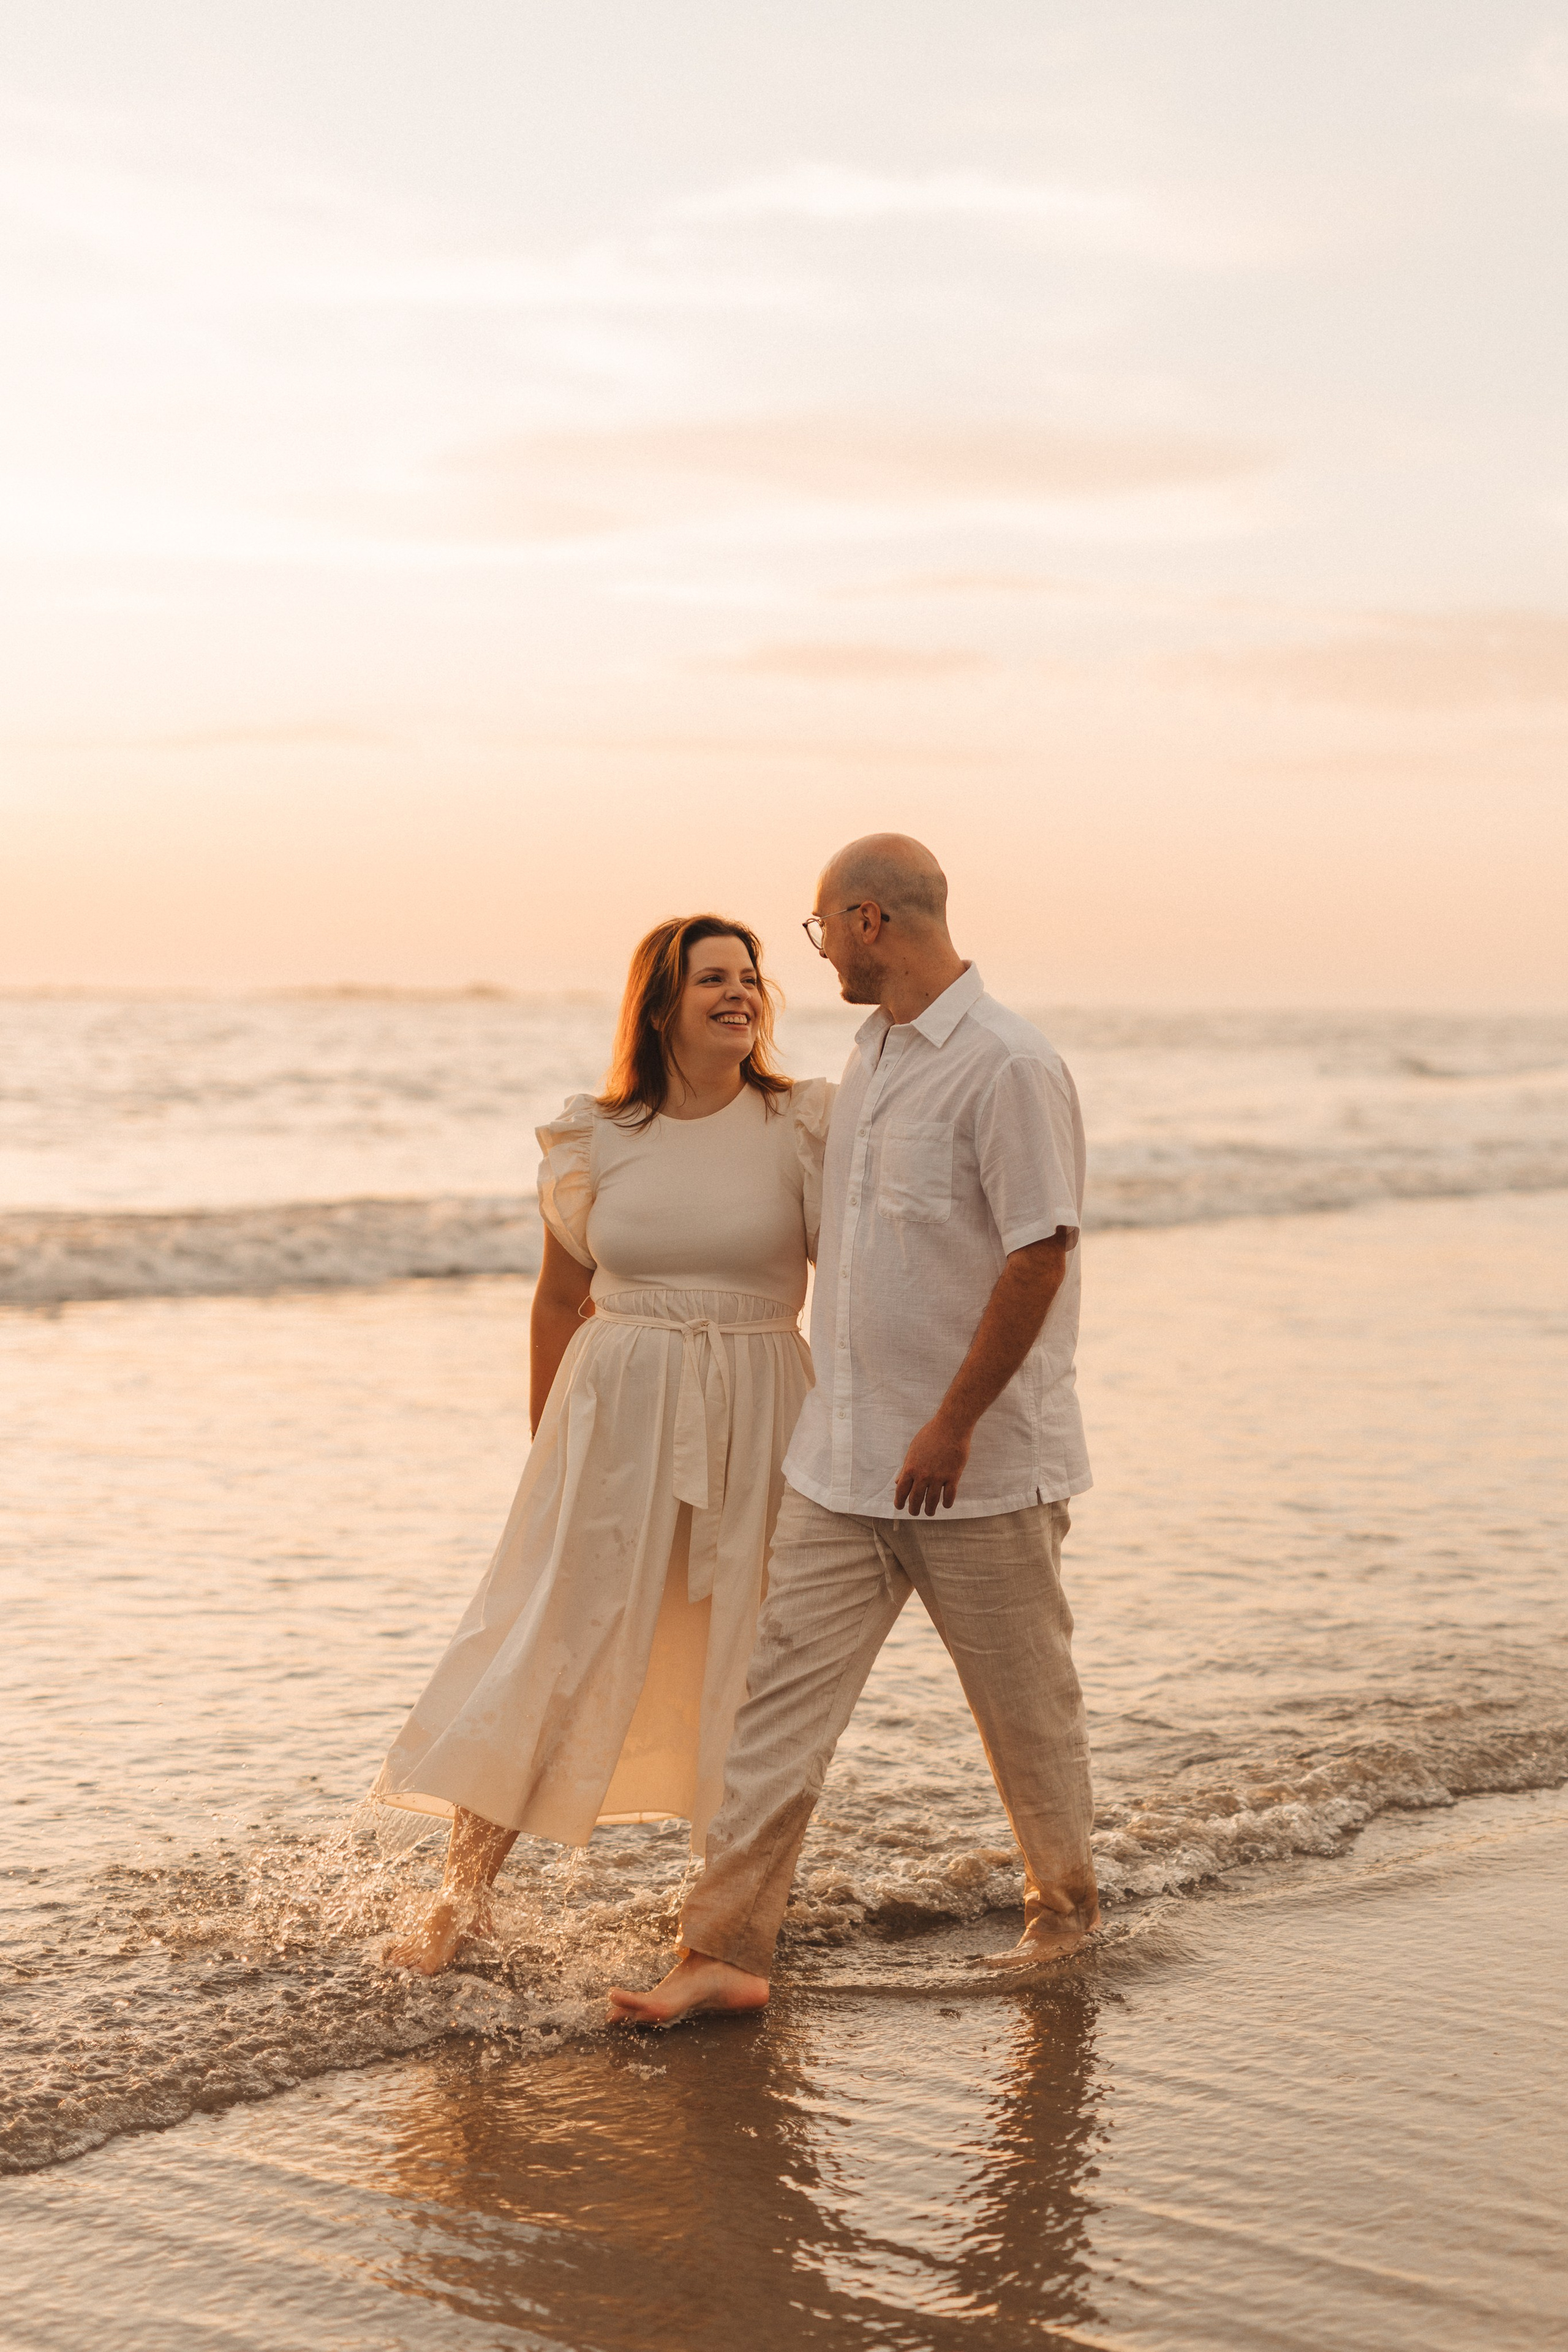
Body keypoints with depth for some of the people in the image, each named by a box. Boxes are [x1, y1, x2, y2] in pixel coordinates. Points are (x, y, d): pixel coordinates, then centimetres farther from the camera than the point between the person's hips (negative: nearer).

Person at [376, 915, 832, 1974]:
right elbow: (560, 1298, 10)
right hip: (616, 1413, 0)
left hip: (755, 1419, 0)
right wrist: (549, 1451, 14)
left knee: (743, 1663, 8)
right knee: (548, 1644, -3)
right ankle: (462, 1894, 4)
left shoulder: (800, 1126, -2)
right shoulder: (595, 1139, 1)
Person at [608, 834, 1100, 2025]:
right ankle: (727, 1951, 2)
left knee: (1025, 1702, 10)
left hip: (982, 1459, -7)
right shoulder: (873, 1055, 12)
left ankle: (1065, 1904, 32)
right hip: (846, 1455, 8)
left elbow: (1040, 1255, -21)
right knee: (782, 1690, 0)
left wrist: (952, 1426, -21)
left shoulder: (1009, 1066, -17)